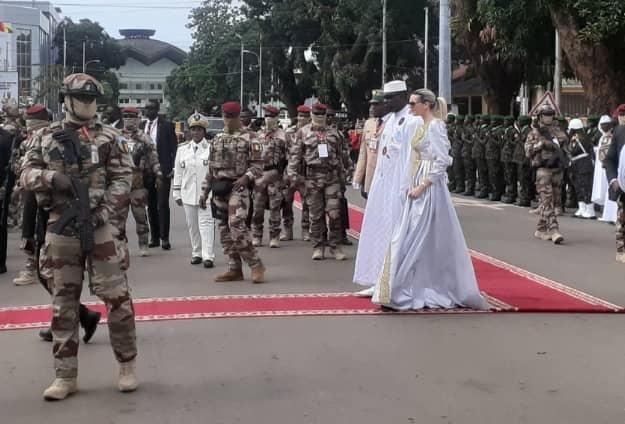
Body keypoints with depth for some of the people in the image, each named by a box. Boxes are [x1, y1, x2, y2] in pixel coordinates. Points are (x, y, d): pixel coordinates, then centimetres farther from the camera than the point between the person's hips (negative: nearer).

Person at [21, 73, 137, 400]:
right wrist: (51, 177, -14)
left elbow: (122, 180, -1)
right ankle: (65, 376, 15)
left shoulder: (109, 138, 3)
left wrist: (103, 213, -13)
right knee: (64, 303, 7)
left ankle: (127, 366, 13)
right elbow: (26, 174, 7)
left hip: (99, 226, -2)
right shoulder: (45, 137, 8)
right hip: (60, 228, 2)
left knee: (116, 296, -2)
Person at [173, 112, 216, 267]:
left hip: (207, 193, -4)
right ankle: (197, 253, 21)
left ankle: (208, 256, -11)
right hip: (188, 193, 4)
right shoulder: (182, 149, 10)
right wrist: (177, 194, 10)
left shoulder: (212, 148, -2)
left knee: (206, 223, -9)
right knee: (192, 225, 10)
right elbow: (178, 173, 12)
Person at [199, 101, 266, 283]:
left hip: (238, 188, -7)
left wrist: (246, 177, -26)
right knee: (224, 230, 7)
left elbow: (257, 164, -7)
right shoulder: (217, 139, 15)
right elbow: (211, 167, 18)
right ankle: (235, 269, 14)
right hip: (219, 189, 7)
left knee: (236, 226, -19)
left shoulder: (249, 138, -4)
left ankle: (256, 265, -9)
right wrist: (204, 192, 15)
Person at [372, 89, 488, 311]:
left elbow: (442, 162, -19)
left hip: (429, 190, -9)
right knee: (412, 240, 10)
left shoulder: (435, 126, -12)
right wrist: (411, 187, 15)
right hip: (417, 189, 9)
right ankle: (422, 291, 17)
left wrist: (422, 186, -19)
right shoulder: (423, 126, 15)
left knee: (416, 240, -5)